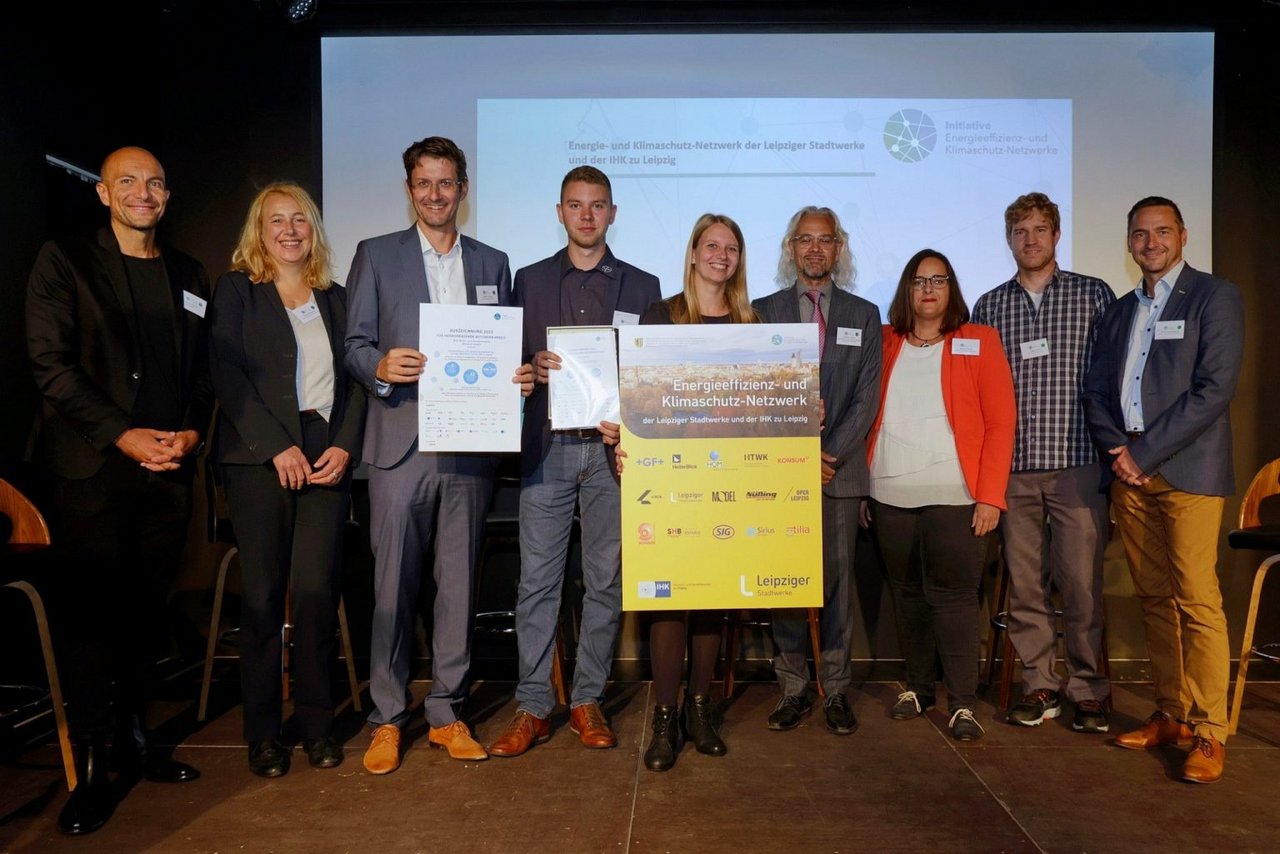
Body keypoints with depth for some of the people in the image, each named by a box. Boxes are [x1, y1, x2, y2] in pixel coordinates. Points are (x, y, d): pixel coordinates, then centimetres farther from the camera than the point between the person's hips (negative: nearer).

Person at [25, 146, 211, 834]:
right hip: (92, 467, -3)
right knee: (93, 612, -2)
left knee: (146, 610, 9)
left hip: (169, 467, 4)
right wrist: (122, 435, -13)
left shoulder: (188, 275, 15)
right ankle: (90, 770, 7)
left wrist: (192, 431, -2)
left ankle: (134, 739, 22)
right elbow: (51, 364, -5)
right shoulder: (64, 262, 3)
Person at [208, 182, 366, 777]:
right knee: (263, 592, 0)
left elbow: (354, 379, 11)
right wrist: (278, 446, -12)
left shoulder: (335, 299, 16)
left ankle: (317, 723, 11)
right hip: (259, 458, -2)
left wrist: (344, 445, -4)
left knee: (316, 589, -3)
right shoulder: (236, 290, 7)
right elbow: (227, 373, -4)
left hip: (326, 456, 2)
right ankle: (262, 733, 13)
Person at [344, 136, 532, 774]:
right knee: (393, 583, 1)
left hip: (470, 446, 2)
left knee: (459, 581, 7)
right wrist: (380, 367, -17)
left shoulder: (492, 263, 16)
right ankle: (387, 718, 16)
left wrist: (516, 377, -6)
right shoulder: (375, 255, 9)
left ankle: (446, 712, 19)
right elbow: (354, 344, 4)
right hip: (400, 441, -2)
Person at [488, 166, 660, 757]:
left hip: (613, 448, 0)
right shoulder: (530, 280, 13)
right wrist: (533, 368, -11)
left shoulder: (642, 286, 11)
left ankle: (588, 700, 19)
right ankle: (533, 707, 11)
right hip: (547, 448, 0)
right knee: (537, 580, 0)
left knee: (606, 580, 5)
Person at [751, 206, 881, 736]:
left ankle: (836, 690, 14)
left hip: (840, 469, 1)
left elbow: (867, 398, 3)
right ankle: (792, 689, 13)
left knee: (837, 580, 4)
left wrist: (831, 456, -9)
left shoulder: (864, 315, 11)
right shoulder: (764, 311, 9)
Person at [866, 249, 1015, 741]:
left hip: (954, 497, -3)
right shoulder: (884, 343, 11)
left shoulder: (978, 342, 3)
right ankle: (918, 686, 25)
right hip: (890, 497, 3)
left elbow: (1001, 423, -1)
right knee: (907, 594, 11)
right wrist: (862, 486, 3)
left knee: (953, 595, -2)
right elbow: (868, 417, 10)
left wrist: (990, 496, -9)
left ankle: (962, 702, 9)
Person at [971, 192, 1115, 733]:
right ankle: (1039, 687, 19)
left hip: (1077, 464, -2)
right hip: (1012, 466, 2)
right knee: (1025, 584, 6)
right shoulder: (989, 307, 11)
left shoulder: (1094, 295, 6)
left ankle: (1089, 692, 14)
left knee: (1080, 583, -1)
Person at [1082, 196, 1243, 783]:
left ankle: (1208, 732, 2)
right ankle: (1170, 714, 18)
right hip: (1128, 471, 5)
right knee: (1154, 598, 9)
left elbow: (1214, 388, -10)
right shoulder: (1120, 310, 18)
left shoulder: (1214, 297, 1)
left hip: (1187, 471, -5)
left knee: (1196, 599, -7)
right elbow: (1096, 391, 14)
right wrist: (1118, 451, -3)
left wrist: (1145, 454, -13)